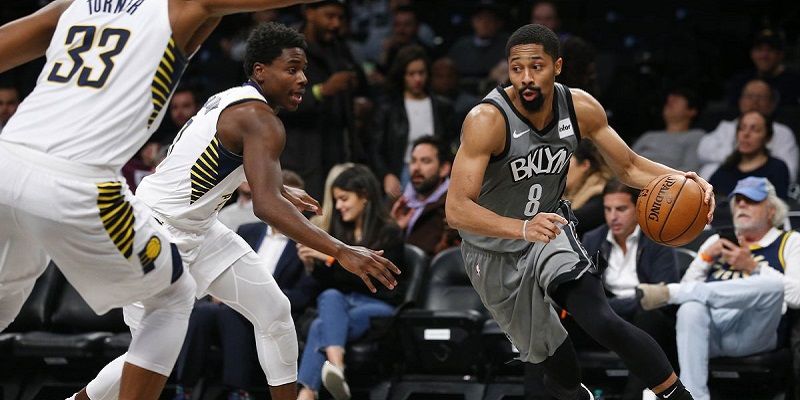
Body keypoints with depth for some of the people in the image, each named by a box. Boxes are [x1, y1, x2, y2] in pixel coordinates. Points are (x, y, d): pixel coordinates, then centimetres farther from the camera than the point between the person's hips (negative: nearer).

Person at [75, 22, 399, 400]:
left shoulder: (230, 100, 7)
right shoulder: (260, 120, -22)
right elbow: (266, 206, -36)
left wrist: (281, 191, 34)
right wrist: (341, 252, -41)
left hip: (197, 229, 10)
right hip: (158, 233, -10)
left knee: (274, 311, 5)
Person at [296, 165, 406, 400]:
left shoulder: (389, 233, 0)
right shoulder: (340, 232, 15)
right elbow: (328, 285, 16)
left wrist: (332, 259, -17)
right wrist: (313, 265, -2)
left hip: (380, 305, -4)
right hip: (344, 303, 4)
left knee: (322, 326, -31)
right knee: (330, 297, -33)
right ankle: (336, 365, -53)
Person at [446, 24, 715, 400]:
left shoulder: (580, 108, -14)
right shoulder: (487, 121, -29)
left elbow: (629, 167, 0)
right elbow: (457, 209, -35)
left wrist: (679, 180, -21)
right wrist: (523, 228, -51)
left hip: (550, 226, 2)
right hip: (494, 250, -2)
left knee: (603, 323, -22)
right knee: (549, 349, 11)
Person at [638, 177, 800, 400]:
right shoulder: (717, 241, 31)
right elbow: (687, 287, 22)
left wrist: (752, 267, -2)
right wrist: (705, 257, 7)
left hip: (751, 333, -2)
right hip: (710, 332, 2)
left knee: (773, 284, -35)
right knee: (690, 310, -36)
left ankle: (669, 293, -32)